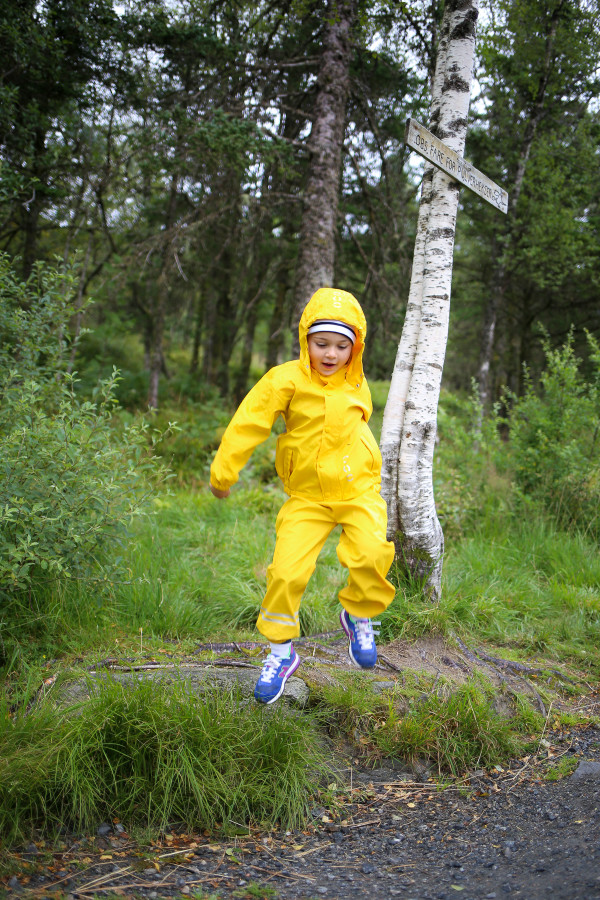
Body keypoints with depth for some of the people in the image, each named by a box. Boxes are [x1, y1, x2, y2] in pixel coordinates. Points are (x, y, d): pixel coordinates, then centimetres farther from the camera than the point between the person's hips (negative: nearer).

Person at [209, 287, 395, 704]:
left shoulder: (357, 385, 4)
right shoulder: (286, 380, -9)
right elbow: (249, 423, -7)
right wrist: (223, 471, -4)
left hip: (358, 490, 2)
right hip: (307, 497, -1)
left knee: (371, 554, -24)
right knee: (286, 571, -12)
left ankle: (359, 616, 8)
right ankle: (282, 652, 13)